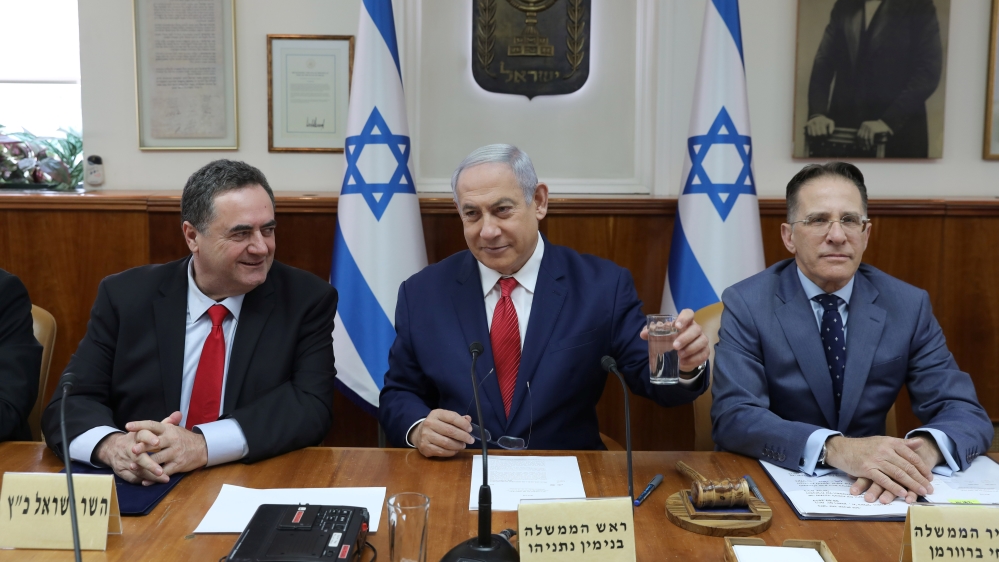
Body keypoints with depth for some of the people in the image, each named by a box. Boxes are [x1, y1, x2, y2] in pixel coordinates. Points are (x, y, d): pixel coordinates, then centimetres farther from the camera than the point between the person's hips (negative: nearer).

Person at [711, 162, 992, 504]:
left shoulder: (908, 306, 0)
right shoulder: (747, 305, -8)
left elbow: (967, 413, -4)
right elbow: (733, 417, -17)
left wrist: (923, 449, -27)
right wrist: (836, 448, -32)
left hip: (871, 491, 4)